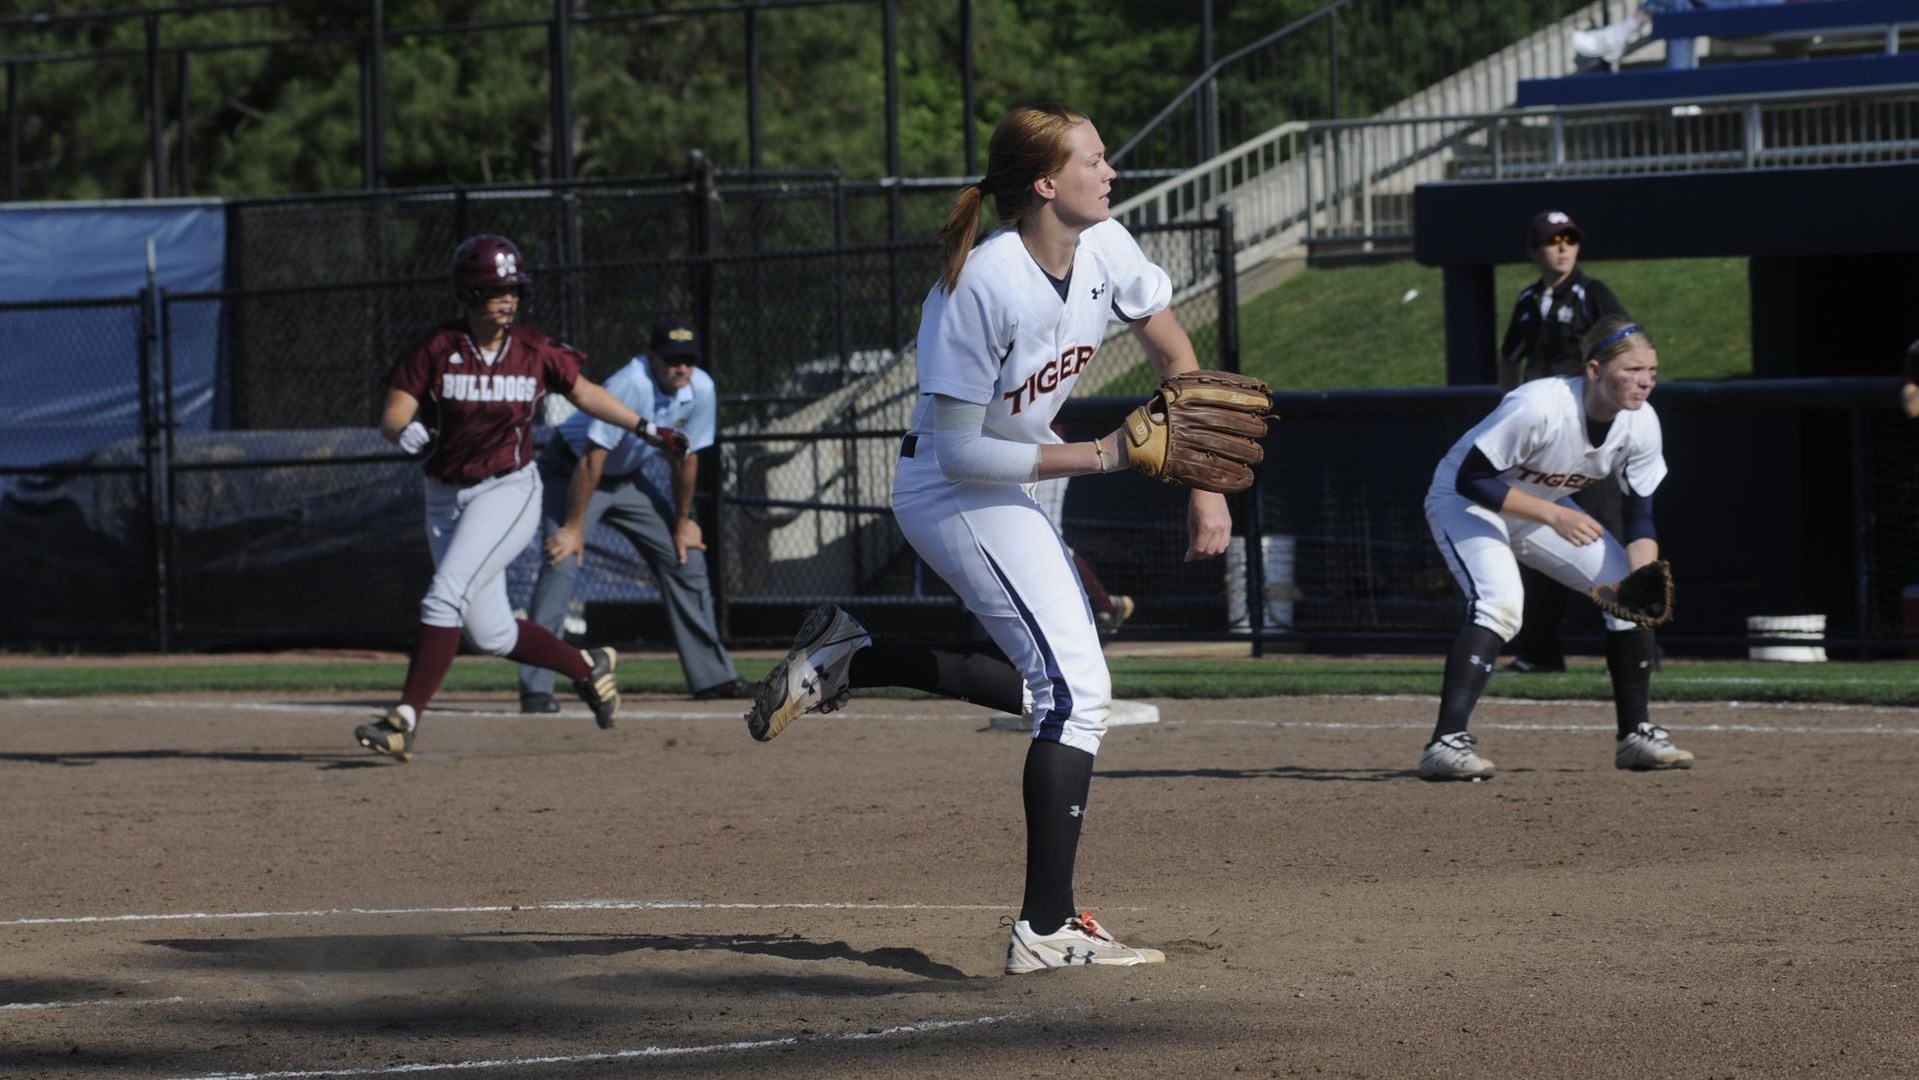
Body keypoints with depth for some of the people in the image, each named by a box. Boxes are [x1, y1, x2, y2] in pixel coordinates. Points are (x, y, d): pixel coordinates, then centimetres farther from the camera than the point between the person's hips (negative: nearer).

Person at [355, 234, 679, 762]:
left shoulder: (535, 352, -3)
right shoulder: (436, 350, -7)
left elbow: (584, 392, 14)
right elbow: (391, 420, -10)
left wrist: (645, 427, 13)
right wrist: (405, 431, -34)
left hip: (509, 490, -2)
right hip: (446, 497, 2)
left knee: (446, 595, -22)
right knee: (489, 633, 5)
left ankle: (405, 720, -23)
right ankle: (588, 666, 29)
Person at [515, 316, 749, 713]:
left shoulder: (700, 390, -15)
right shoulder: (630, 385, -34)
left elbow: (684, 457, -1)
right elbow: (592, 460, -32)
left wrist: (682, 521, 7)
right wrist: (574, 527, -29)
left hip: (631, 478, 7)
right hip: (571, 470, -7)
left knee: (686, 560, 5)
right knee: (562, 564, -23)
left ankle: (712, 676, 16)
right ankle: (534, 688, -24)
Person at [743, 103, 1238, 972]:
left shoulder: (1105, 250, -7)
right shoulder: (984, 285, -29)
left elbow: (1175, 357, 8)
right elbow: (959, 451, -26)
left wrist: (1205, 486, 1)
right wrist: (1093, 457, -25)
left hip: (1007, 489, 9)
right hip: (953, 497, -9)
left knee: (1049, 680, 18)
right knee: (1076, 688, -17)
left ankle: (848, 658, 22)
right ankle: (1047, 930, -17)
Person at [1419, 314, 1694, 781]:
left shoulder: (1641, 423, -16)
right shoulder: (1539, 406, -36)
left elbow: (1640, 518, -8)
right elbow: (1472, 480, -30)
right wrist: (1553, 515, -35)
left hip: (1546, 507, 7)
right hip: (1464, 500, -7)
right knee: (1501, 602, -31)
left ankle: (1636, 735, 12)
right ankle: (1446, 743, -35)